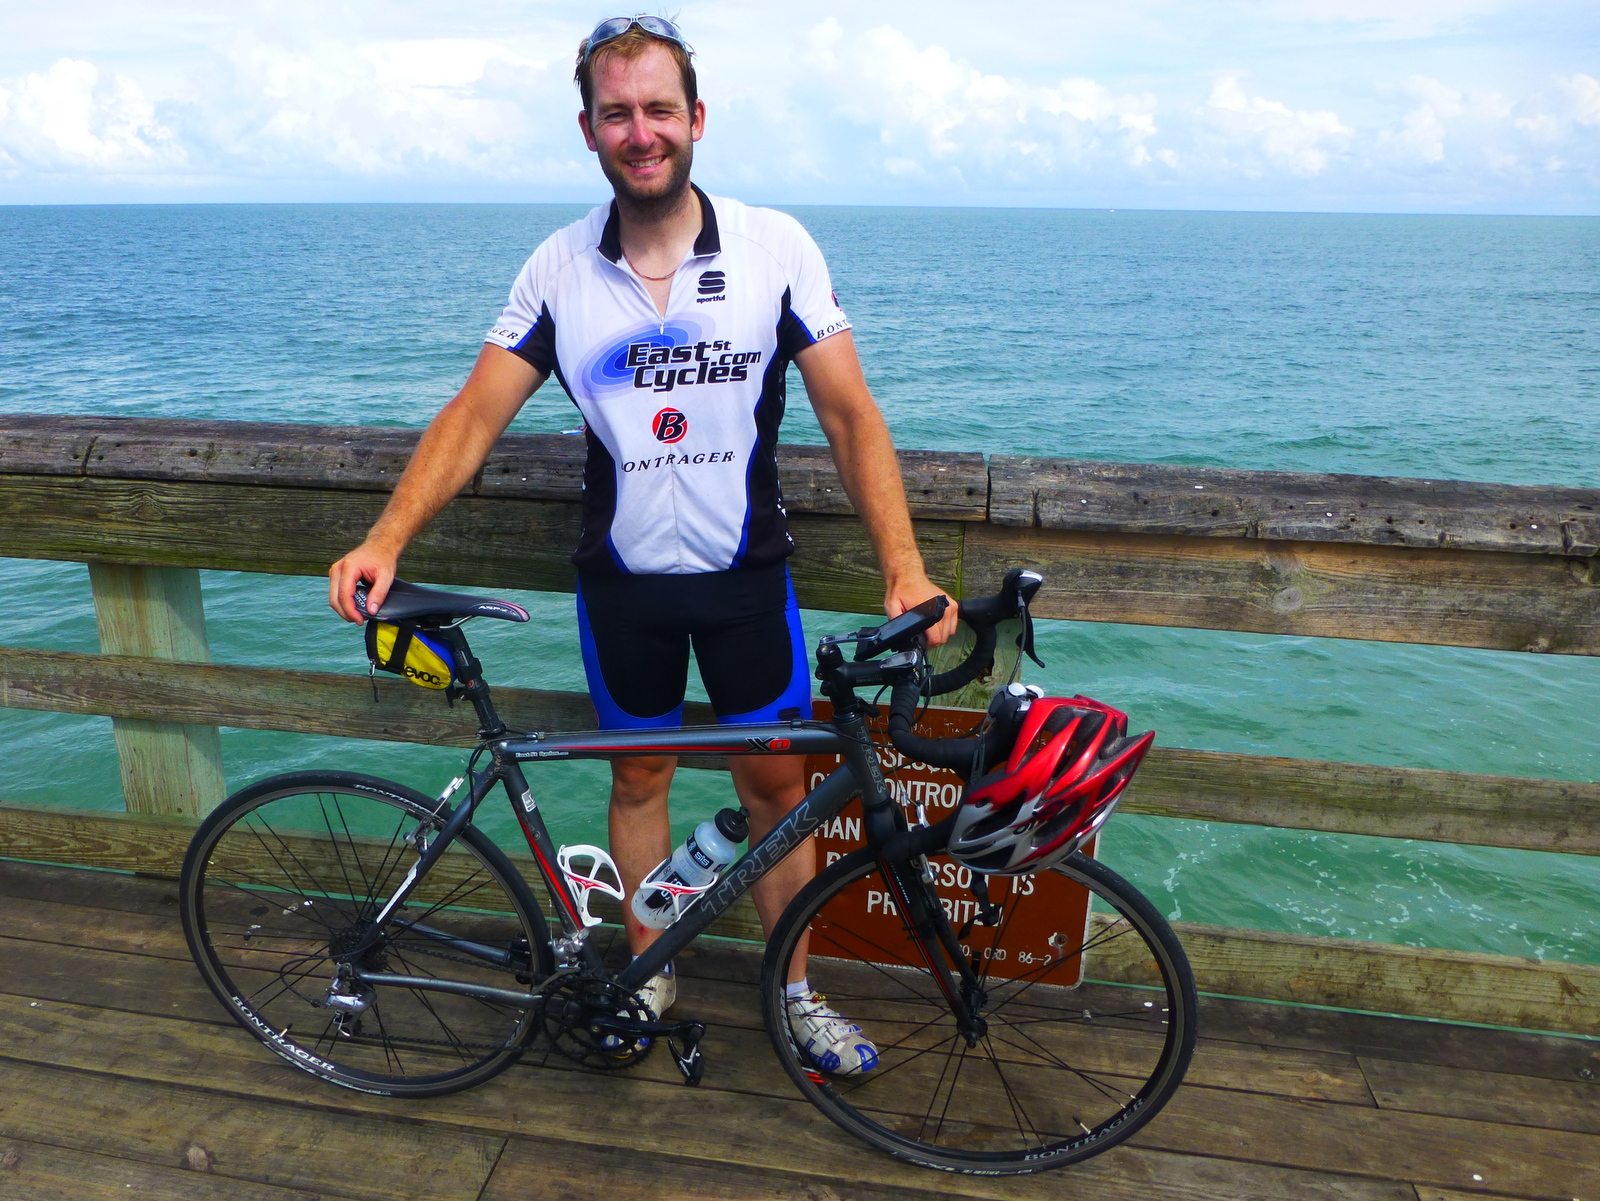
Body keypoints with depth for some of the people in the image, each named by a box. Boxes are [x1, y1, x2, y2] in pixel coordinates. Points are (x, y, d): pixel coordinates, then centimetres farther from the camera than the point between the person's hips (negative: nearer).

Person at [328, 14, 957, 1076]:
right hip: (623, 575, 1)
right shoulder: (560, 268, -5)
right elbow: (475, 415, -7)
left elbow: (850, 414, -12)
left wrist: (905, 567, -24)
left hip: (745, 570, -1)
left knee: (776, 780, 8)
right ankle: (647, 976, 37)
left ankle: (796, 988, 31)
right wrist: (387, 538, -22)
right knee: (640, 774, 15)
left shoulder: (776, 247, -9)